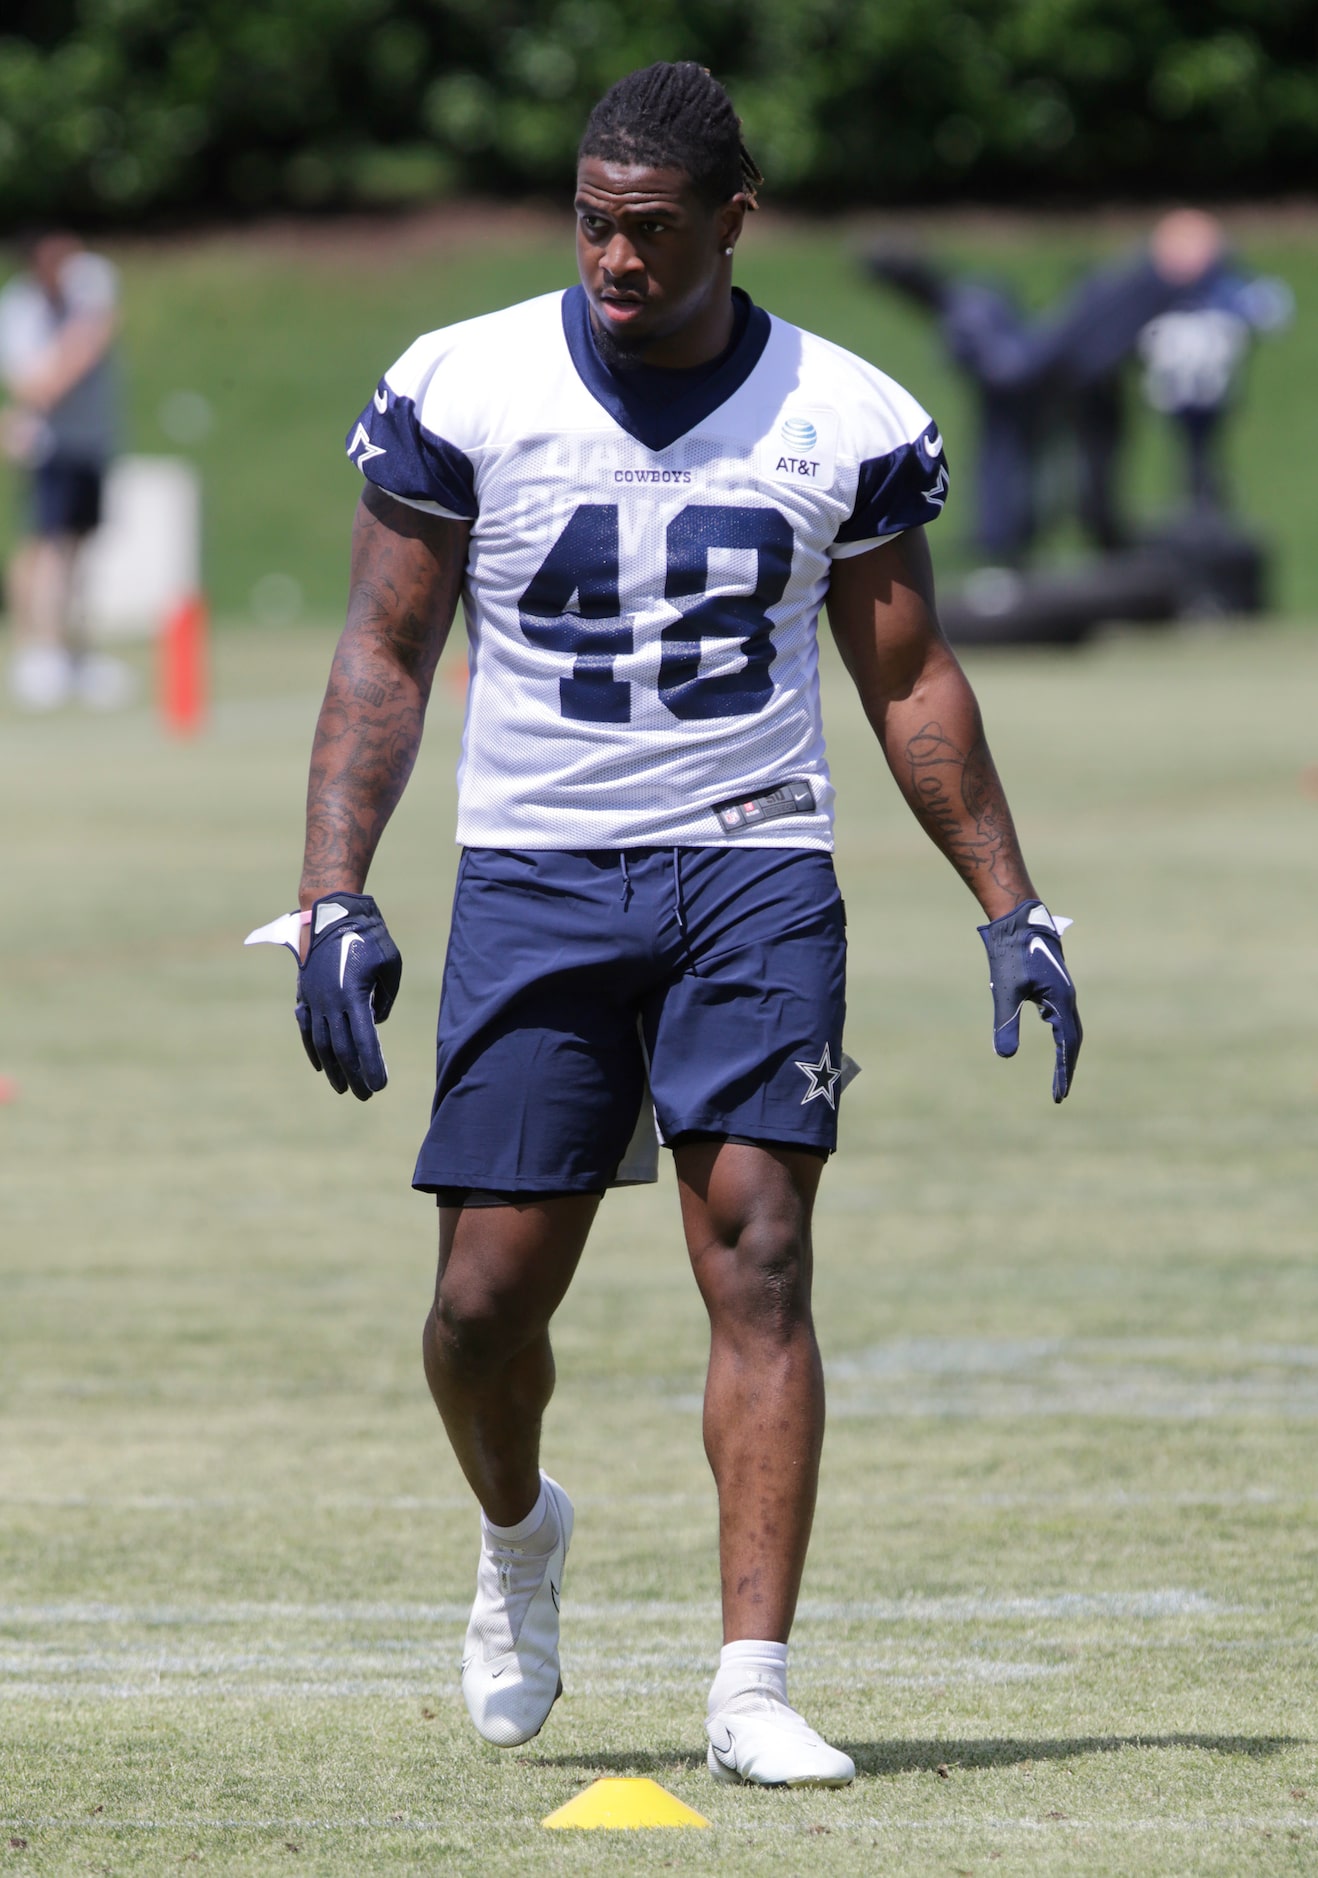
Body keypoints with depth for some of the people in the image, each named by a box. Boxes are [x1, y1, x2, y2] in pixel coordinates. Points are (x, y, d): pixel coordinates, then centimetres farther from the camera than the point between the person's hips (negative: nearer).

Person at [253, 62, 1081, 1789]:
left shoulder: (845, 421, 0)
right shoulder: (465, 393, -3)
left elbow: (908, 679, 11)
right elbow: (386, 653, 1)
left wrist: (1011, 911, 8)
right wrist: (336, 898, -8)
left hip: (754, 870, 0)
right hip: (533, 872, 0)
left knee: (758, 1257, -12)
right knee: (489, 1294, -3)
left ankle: (753, 1688, -11)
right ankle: (518, 1534, 31)